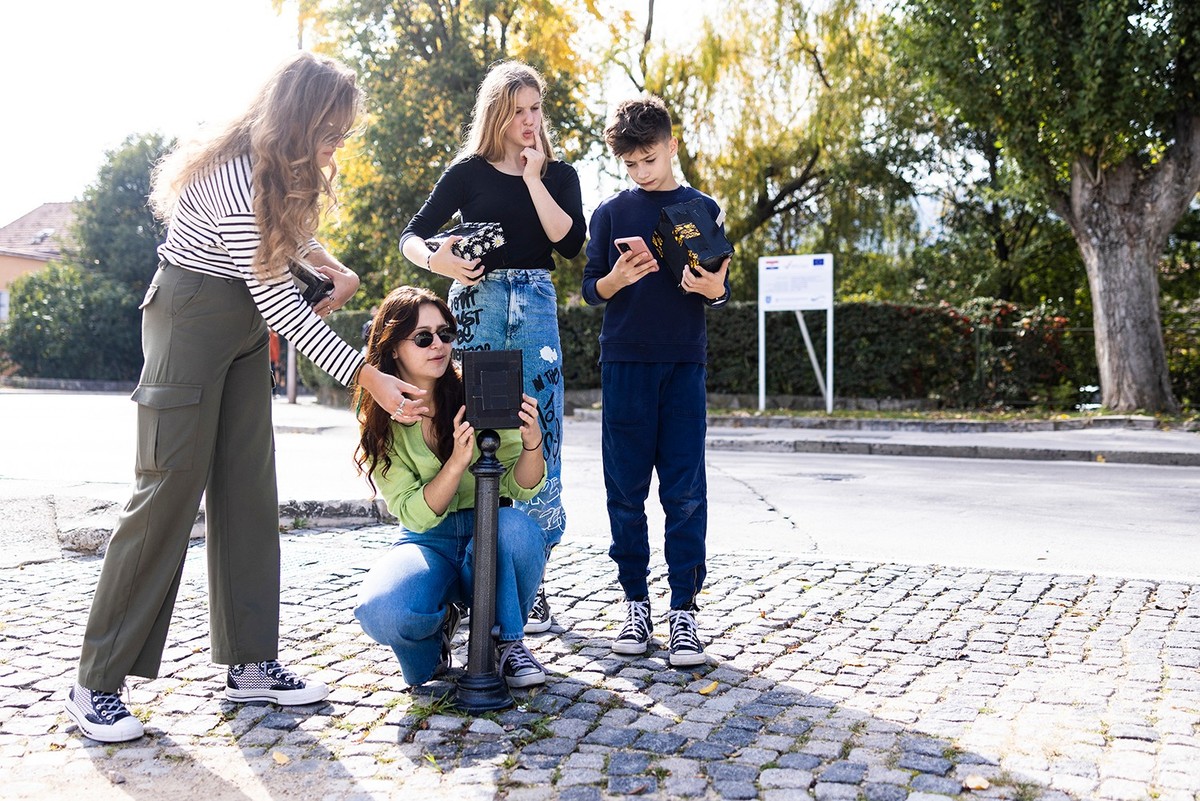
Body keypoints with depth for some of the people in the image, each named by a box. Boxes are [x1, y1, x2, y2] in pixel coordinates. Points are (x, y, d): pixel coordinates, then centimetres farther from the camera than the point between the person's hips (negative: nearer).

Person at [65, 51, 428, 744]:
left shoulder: (283, 168, 2)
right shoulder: (235, 174, -25)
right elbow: (278, 300, -26)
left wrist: (332, 267, 0)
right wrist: (370, 378, -27)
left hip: (246, 330, 9)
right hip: (191, 318, -9)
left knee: (249, 492, 4)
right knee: (171, 490, -10)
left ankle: (251, 664, 10)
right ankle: (98, 682, 0)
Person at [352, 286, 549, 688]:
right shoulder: (379, 422, -5)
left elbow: (521, 488, -5)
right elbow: (414, 515, -13)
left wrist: (532, 441, -27)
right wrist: (457, 461, -29)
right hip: (428, 544, 0)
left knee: (518, 527, -36)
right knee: (382, 614, -33)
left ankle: (507, 640, -6)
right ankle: (438, 623, 6)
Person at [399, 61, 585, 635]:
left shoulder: (559, 175, 13)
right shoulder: (469, 172, 9)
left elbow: (570, 243, -3)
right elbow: (412, 235, 6)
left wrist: (533, 178, -4)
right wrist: (437, 261, -15)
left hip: (535, 309, 1)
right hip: (475, 303, -1)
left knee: (536, 442, -3)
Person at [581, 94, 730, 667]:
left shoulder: (702, 209, 9)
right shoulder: (611, 212, 9)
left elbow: (720, 291, 9)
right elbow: (590, 289, 7)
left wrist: (713, 289, -14)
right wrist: (617, 278, -14)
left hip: (684, 365, 0)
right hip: (625, 362, 1)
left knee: (684, 491, -3)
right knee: (626, 488, 3)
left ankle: (684, 609, 3)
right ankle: (635, 603, 14)